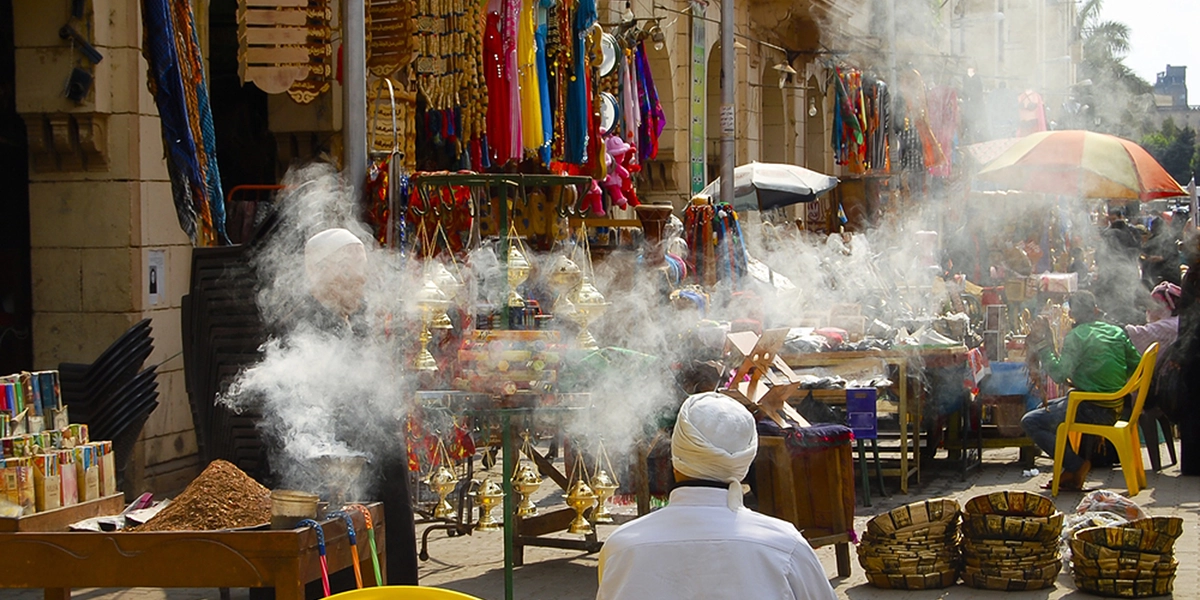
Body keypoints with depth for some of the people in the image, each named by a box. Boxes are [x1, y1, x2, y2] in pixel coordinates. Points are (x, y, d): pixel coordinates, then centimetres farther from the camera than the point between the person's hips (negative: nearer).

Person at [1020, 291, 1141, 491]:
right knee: (1047, 408, 27)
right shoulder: (1117, 332, 7)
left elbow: (1059, 374, -19)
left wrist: (1042, 346, -11)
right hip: (1113, 408, 8)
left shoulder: (1077, 337, -13)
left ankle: (1075, 465, -10)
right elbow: (1136, 366, 10)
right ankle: (1073, 465, 18)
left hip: (1091, 410, -8)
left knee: (1030, 422, -5)